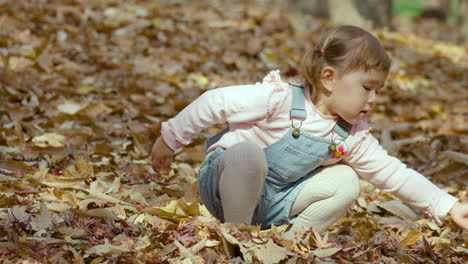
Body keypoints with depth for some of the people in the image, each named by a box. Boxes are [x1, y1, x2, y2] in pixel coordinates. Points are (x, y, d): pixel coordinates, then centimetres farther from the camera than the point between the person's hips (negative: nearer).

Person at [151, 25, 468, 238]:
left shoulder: (353, 137, -3)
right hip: (225, 179, -6)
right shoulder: (280, 99, -23)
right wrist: (170, 140, -11)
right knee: (246, 153, -39)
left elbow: (394, 173, 0)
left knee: (346, 182, -10)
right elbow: (216, 102, -18)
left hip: (273, 204, 6)